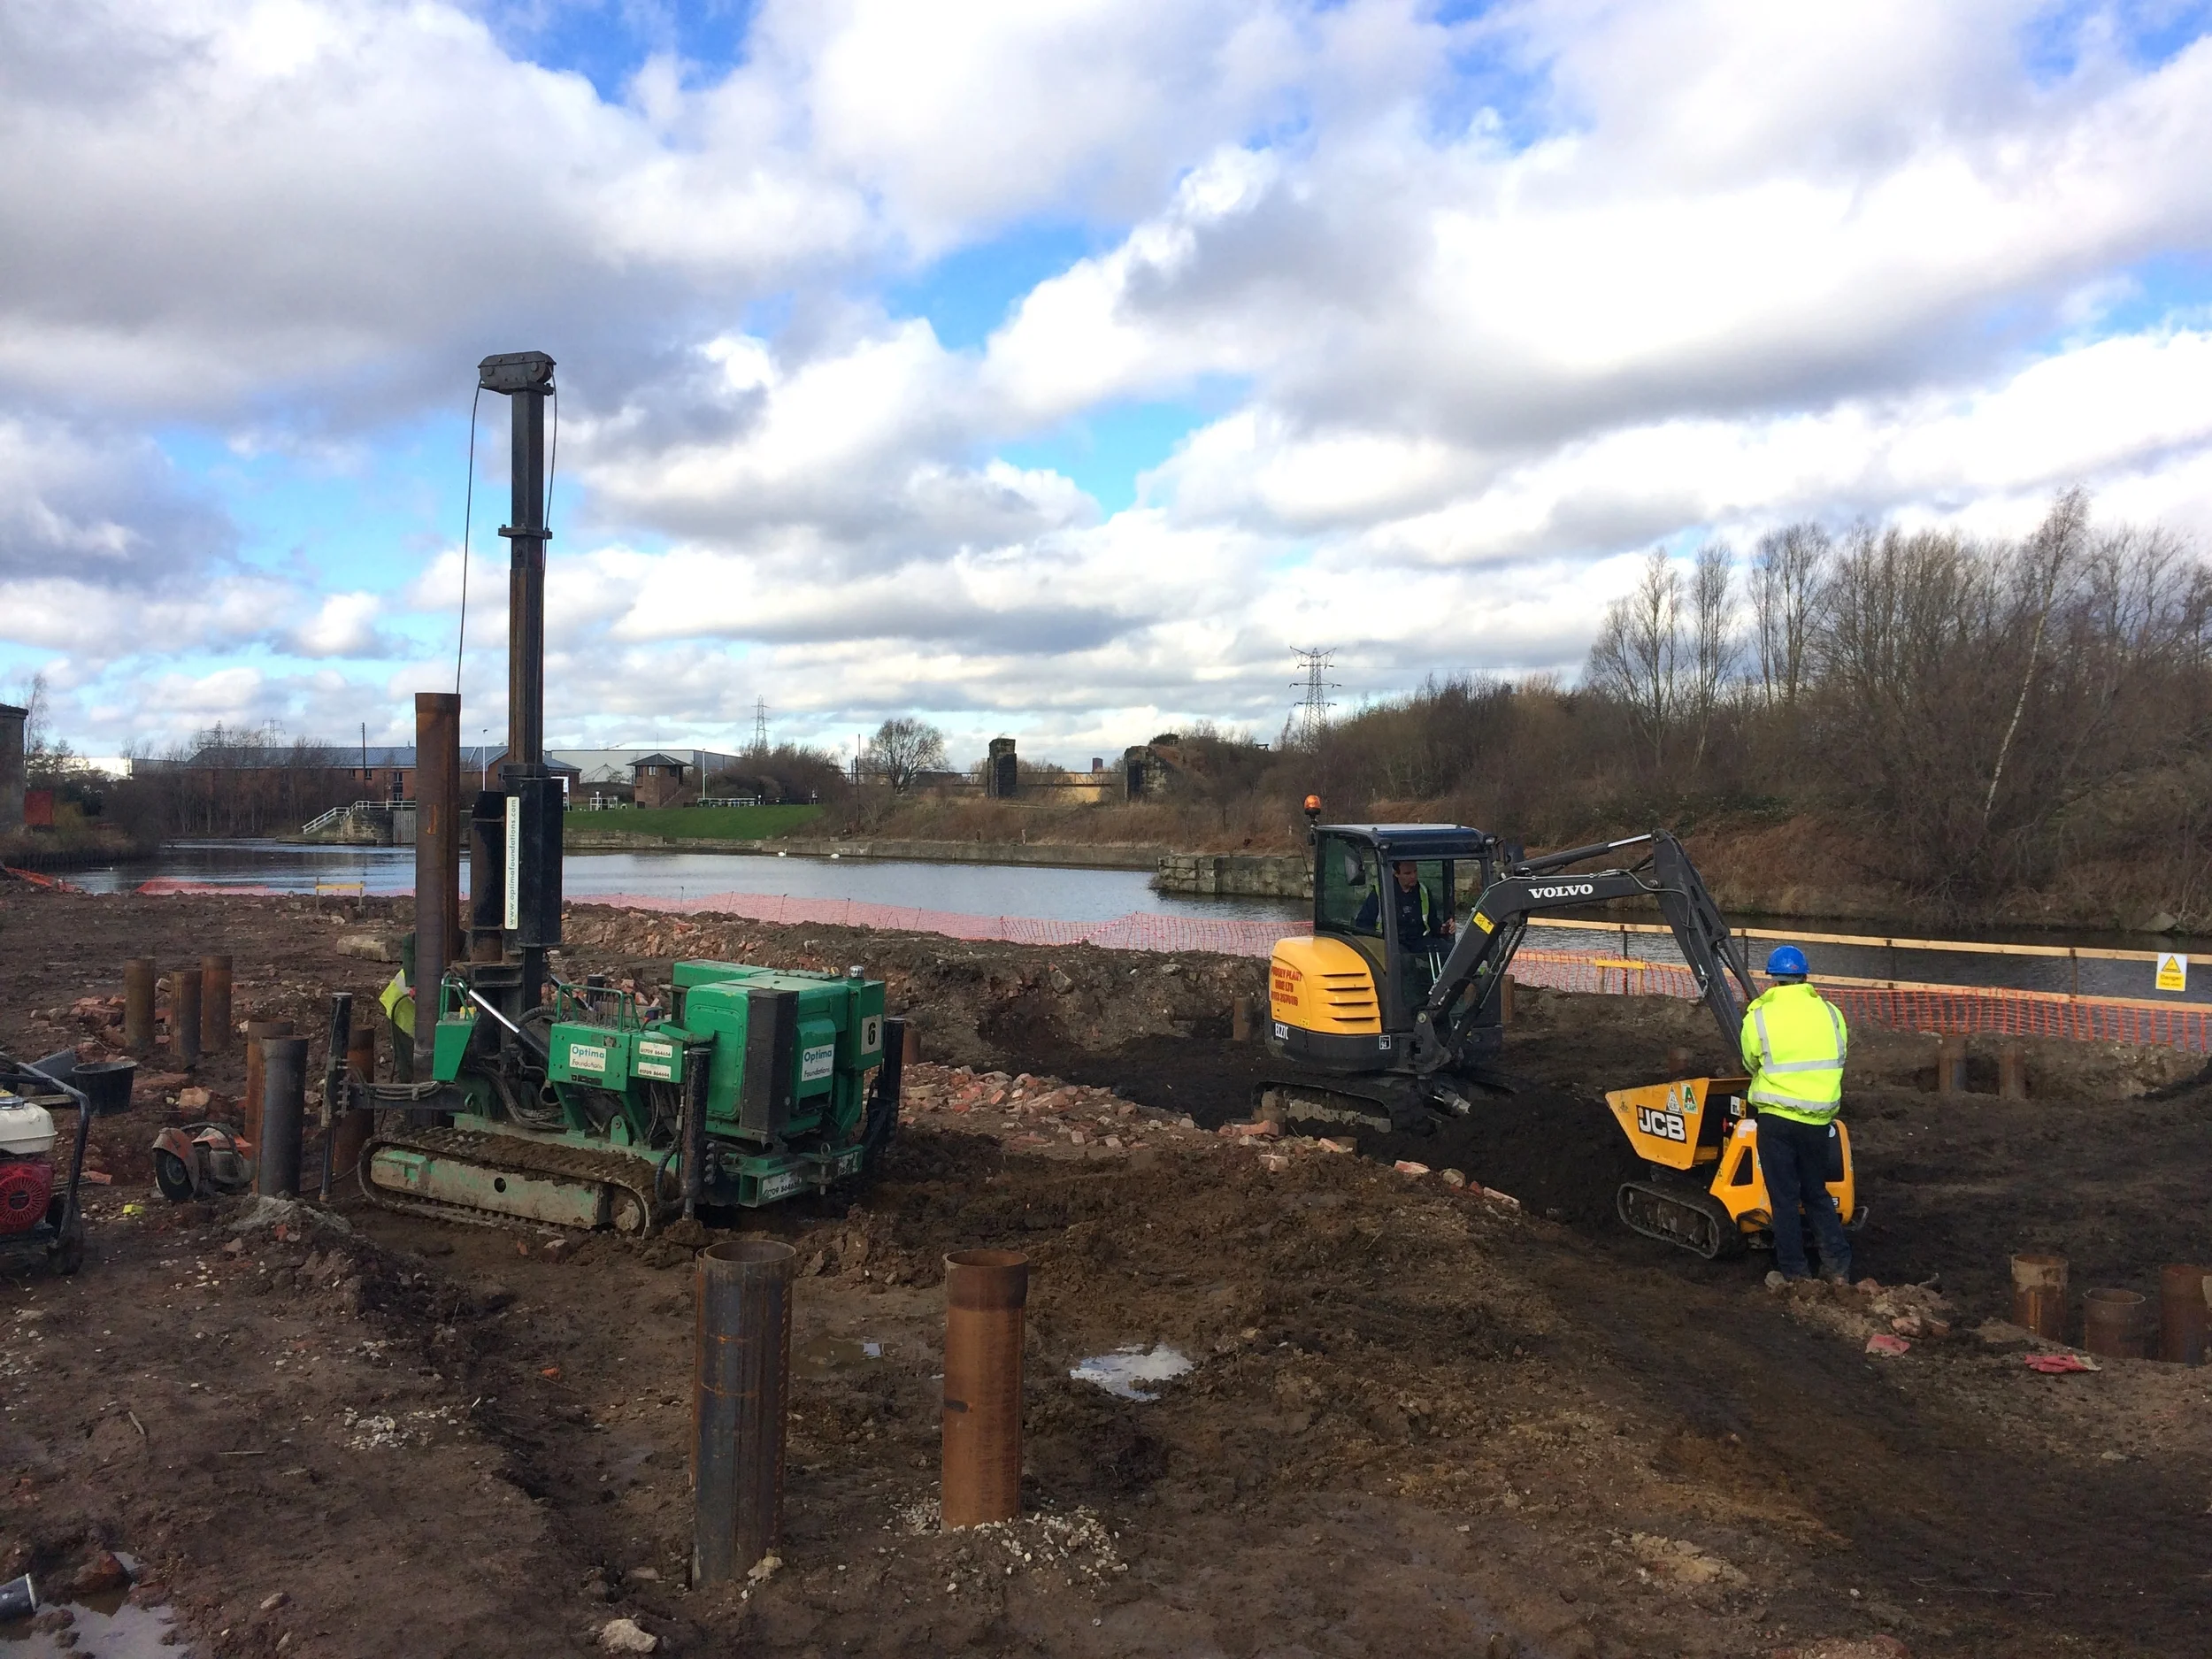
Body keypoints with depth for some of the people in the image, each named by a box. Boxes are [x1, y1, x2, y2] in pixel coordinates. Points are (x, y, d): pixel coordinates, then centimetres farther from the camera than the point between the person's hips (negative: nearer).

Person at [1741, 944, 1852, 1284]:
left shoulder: (1758, 1017, -6)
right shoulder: (1829, 1012, 1)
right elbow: (1839, 1058, 13)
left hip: (1777, 1117, -3)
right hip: (1819, 1118, 3)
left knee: (1784, 1198, 6)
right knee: (1817, 1193, 18)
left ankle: (1794, 1272, 9)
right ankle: (1838, 1266, 12)